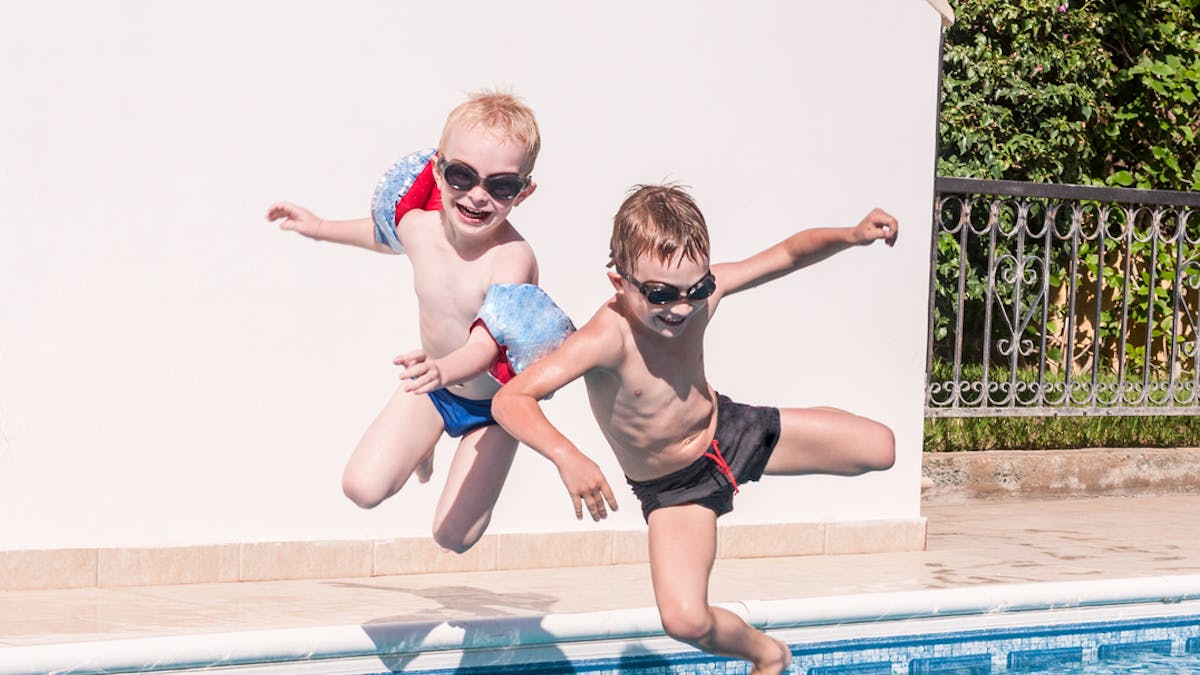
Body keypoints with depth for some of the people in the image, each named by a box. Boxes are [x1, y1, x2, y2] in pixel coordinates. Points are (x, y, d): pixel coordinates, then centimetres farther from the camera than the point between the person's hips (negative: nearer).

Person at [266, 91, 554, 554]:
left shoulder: (512, 258, -36)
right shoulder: (420, 227, -18)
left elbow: (487, 344, -49)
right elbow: (387, 236, 10)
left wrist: (444, 369, -71)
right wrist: (321, 228, 21)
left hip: (494, 402, -4)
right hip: (432, 386, 4)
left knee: (454, 535, -4)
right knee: (363, 488, -13)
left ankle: (490, 454, 28)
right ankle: (424, 442, 22)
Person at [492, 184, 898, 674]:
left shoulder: (701, 290, -22)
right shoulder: (606, 340, -40)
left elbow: (788, 255, -10)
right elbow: (511, 400, -49)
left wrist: (852, 236, -29)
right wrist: (567, 458, -65)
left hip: (729, 429, 5)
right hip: (673, 486, -4)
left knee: (880, 449, 2)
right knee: (684, 620, -23)